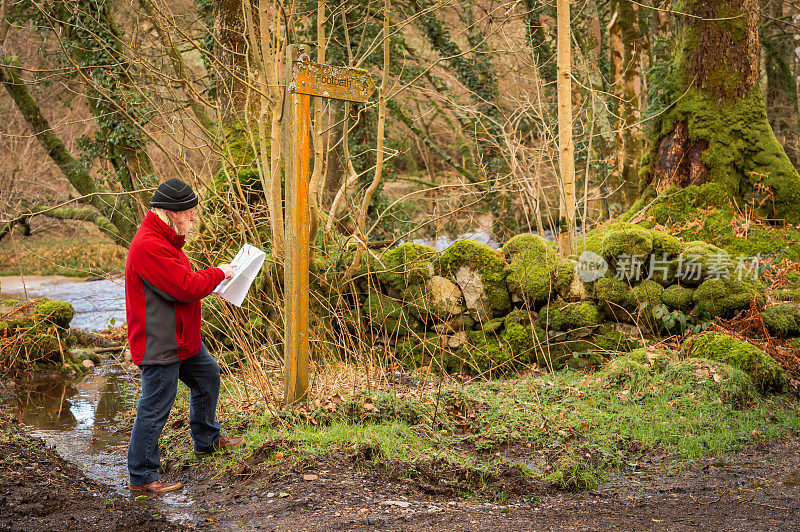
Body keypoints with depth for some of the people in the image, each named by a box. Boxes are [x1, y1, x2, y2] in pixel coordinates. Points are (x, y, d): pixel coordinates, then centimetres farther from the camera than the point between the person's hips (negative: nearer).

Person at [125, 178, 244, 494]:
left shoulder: (164, 240, 11)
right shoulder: (149, 246, -25)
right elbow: (185, 288, -27)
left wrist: (210, 280, 4)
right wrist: (217, 274, -12)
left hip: (181, 337, 11)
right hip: (160, 344, -11)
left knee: (207, 377, 24)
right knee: (155, 407, -3)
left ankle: (207, 440, 44)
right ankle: (141, 476, 9)